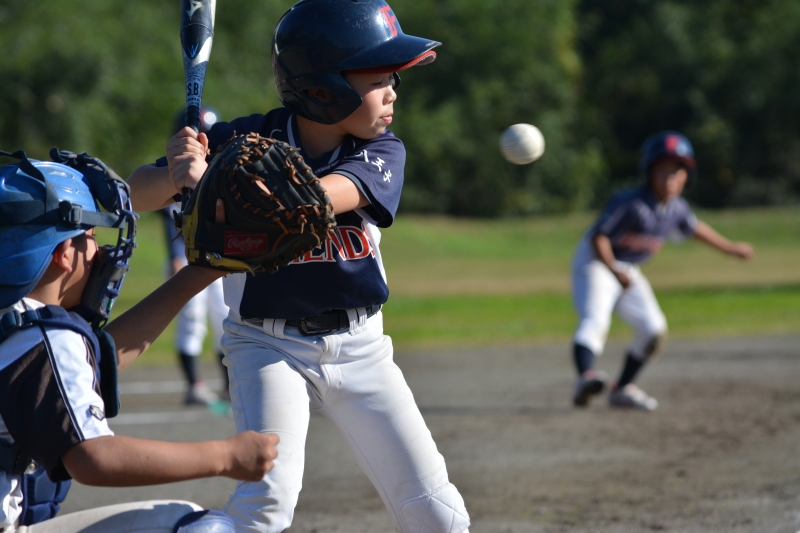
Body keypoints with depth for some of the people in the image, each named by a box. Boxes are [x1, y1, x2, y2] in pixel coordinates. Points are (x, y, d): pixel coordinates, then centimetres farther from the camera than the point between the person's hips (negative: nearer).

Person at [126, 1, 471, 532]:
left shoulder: (382, 152, -7)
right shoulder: (249, 140, -11)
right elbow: (138, 190, -11)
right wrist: (175, 175, -35)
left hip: (358, 348, 3)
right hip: (269, 345, -3)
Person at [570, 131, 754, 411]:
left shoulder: (676, 208, -2)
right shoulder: (630, 204, -26)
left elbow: (695, 228, 19)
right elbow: (599, 238, -27)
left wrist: (730, 248, 30)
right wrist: (614, 271, -38)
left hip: (627, 270, 8)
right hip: (595, 262, -8)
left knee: (654, 329, 4)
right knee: (595, 319, -31)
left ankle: (622, 389, 17)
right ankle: (586, 377, -55)